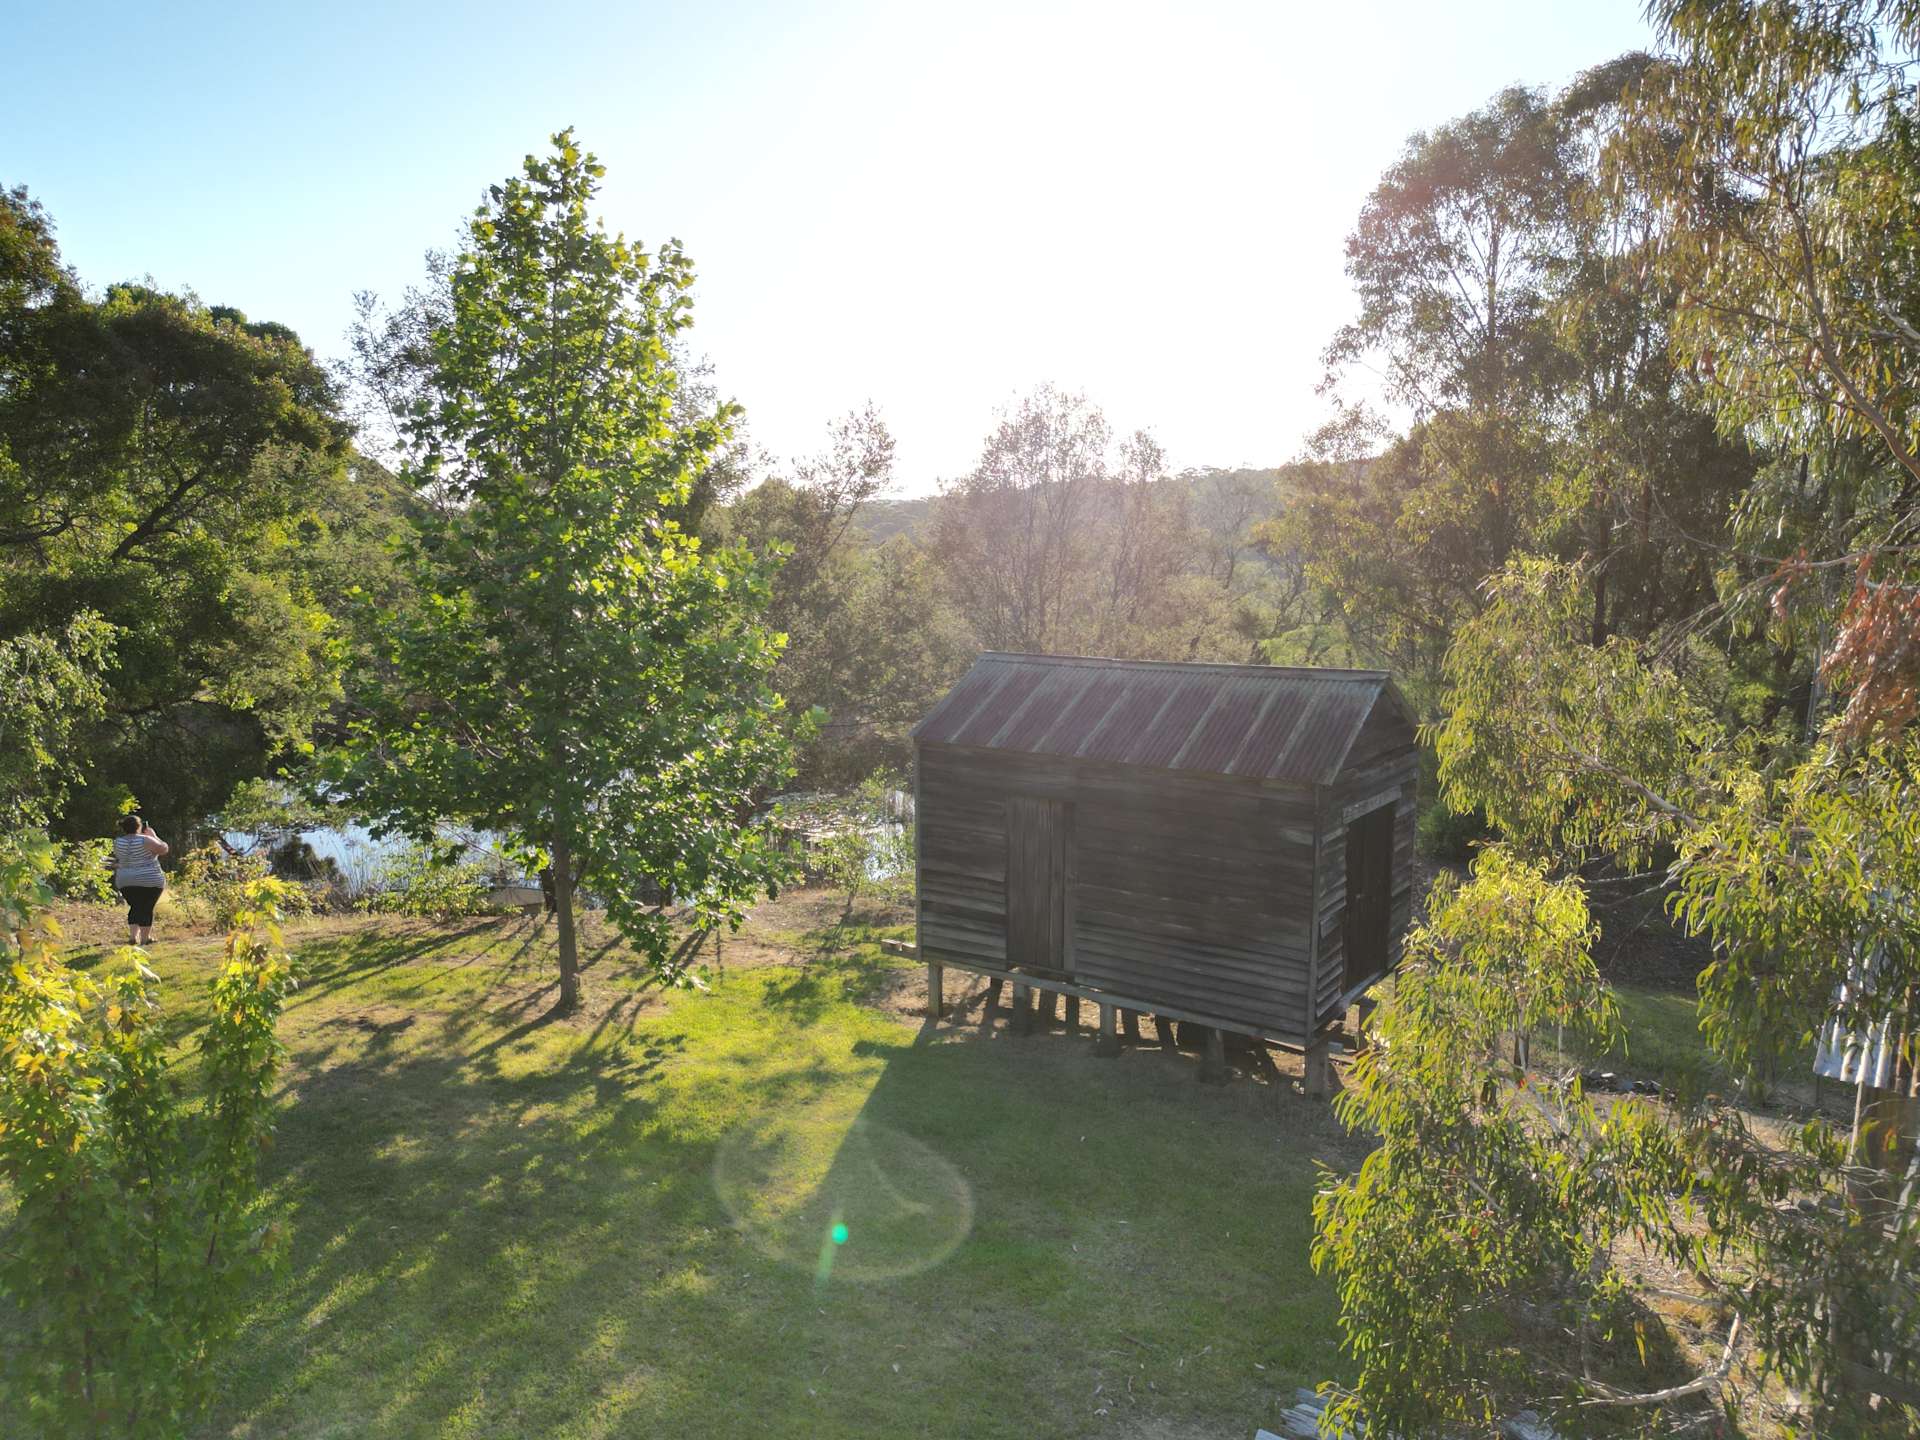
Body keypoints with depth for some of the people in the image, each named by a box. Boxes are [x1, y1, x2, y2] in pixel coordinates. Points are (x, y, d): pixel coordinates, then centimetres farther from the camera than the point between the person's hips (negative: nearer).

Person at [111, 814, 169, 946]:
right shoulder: (145, 841, -14)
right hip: (149, 881, -5)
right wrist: (153, 835, 1)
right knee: (146, 909, 1)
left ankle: (133, 935, 8)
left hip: (126, 881, 5)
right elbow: (164, 849, -7)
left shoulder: (118, 842, 2)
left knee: (135, 907, 16)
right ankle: (145, 938, 4)